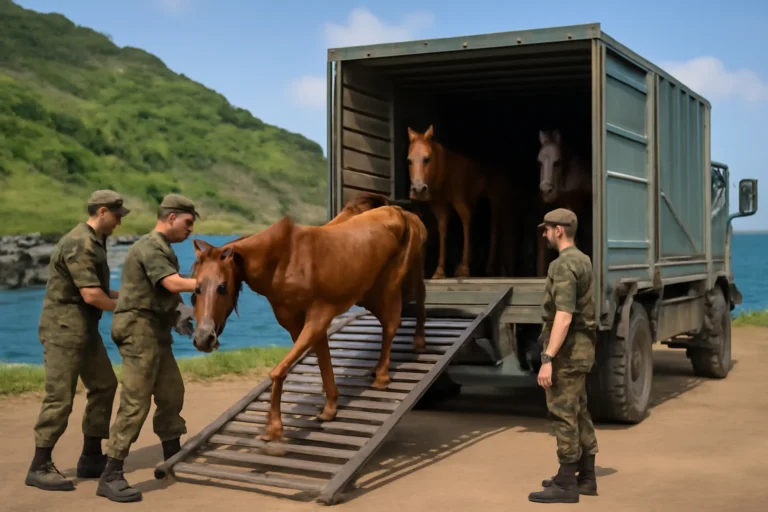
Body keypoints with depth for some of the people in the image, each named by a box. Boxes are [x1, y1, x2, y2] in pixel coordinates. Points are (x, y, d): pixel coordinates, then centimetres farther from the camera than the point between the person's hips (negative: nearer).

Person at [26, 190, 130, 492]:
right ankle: (39, 468, 4)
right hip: (64, 330, -10)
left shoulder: (95, 243, 13)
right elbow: (91, 296, -24)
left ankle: (91, 458, 21)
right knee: (60, 398, -6)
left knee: (104, 386, 13)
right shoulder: (80, 245, -19)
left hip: (85, 329, 10)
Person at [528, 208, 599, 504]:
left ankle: (566, 484, 0)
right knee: (578, 413, 15)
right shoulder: (582, 261, 14)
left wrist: (547, 359, -28)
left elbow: (564, 316, -26)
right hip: (581, 348, 10)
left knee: (564, 416, -5)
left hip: (566, 351, -10)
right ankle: (585, 477, 22)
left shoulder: (564, 266, -19)